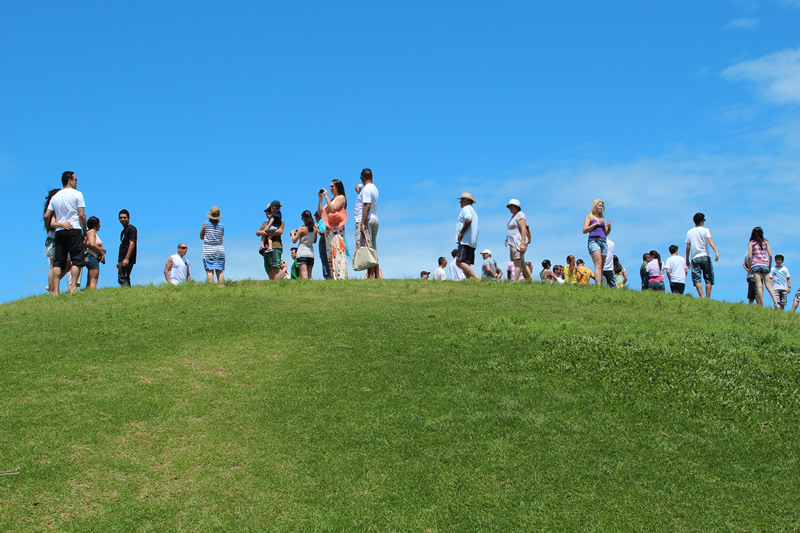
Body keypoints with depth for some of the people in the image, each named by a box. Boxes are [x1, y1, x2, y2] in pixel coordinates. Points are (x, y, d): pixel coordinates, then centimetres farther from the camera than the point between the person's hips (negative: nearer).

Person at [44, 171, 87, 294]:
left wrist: (49, 227, 25)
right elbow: (82, 215, -6)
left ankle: (55, 290, -1)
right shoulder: (77, 194, 0)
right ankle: (73, 286, -15)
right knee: (77, 260, -4)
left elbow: (46, 216, 11)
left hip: (59, 232, 5)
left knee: (58, 262, 4)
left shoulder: (55, 197, 14)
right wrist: (84, 230, 3)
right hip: (74, 230, -5)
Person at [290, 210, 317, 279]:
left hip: (302, 253, -6)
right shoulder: (314, 229, 7)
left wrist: (292, 233, 16)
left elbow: (294, 240, -2)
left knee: (303, 274, -15)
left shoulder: (302, 228, -8)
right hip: (311, 253, 6)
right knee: (309, 276, 8)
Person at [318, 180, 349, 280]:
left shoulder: (341, 197, 1)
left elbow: (333, 209, -15)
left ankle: (341, 277, -21)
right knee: (330, 253, 2)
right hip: (328, 229, 8)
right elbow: (320, 213, 17)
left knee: (337, 252, -16)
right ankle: (333, 277, 1)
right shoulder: (331, 200, 23)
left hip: (337, 229, -8)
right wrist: (320, 198, 12)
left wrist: (326, 197, -8)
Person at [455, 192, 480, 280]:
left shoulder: (466, 209, -4)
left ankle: (477, 278, -28)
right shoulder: (473, 210, 28)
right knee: (466, 264, 7)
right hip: (472, 243, 10)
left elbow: (469, 220, -23)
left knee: (460, 262, -19)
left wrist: (461, 232, -17)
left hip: (465, 241, -10)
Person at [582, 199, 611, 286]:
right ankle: (598, 286, -33)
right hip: (594, 240, -7)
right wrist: (596, 224, -11)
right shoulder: (589, 216, 10)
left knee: (601, 266, -1)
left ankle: (599, 285, -3)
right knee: (598, 264, -23)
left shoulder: (602, 219, 25)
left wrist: (609, 227, 4)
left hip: (603, 242, 7)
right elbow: (584, 230, -2)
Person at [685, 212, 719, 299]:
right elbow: (710, 240, -14)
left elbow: (688, 246, 9)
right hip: (705, 257, -2)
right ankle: (708, 298, 0)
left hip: (694, 258, 2)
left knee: (697, 278, -3)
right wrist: (716, 251, -25)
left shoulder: (689, 232, 11)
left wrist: (687, 260, 15)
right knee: (708, 279, 5)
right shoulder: (705, 230, 3)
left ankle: (702, 297, -18)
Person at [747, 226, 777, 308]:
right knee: (768, 286, 4)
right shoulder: (766, 242, 12)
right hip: (765, 264, 3)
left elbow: (749, 256, -3)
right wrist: (769, 266, 16)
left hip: (755, 264, -3)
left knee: (759, 286, -8)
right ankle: (776, 303, -14)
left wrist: (750, 267, 8)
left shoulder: (751, 243, 6)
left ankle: (762, 305, -15)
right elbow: (770, 255, 6)